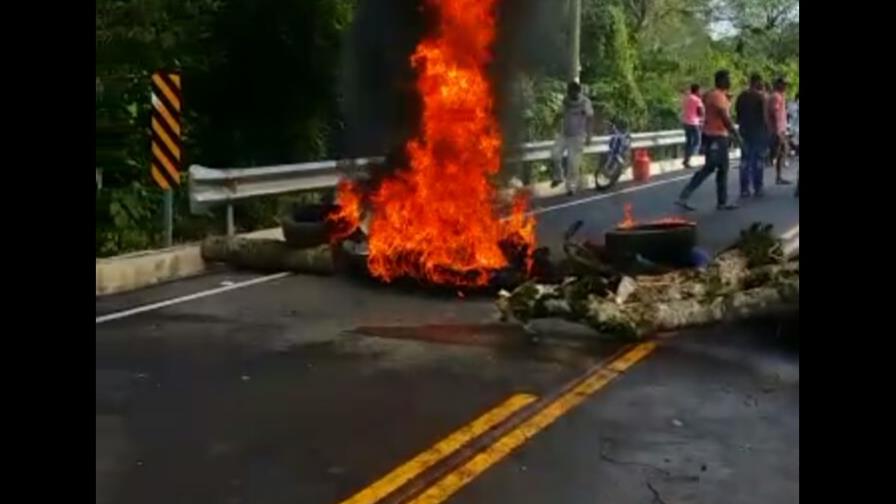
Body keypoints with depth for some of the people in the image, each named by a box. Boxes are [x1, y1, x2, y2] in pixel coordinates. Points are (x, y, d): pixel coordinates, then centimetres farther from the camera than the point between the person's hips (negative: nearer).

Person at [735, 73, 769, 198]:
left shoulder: (741, 96, 6)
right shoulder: (760, 96, -10)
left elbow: (737, 113, 8)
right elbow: (764, 115, -12)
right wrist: (767, 130, -2)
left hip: (744, 131, 5)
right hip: (758, 130, -5)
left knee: (744, 160, 7)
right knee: (758, 160, 3)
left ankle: (744, 189, 4)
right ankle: (757, 188, 4)